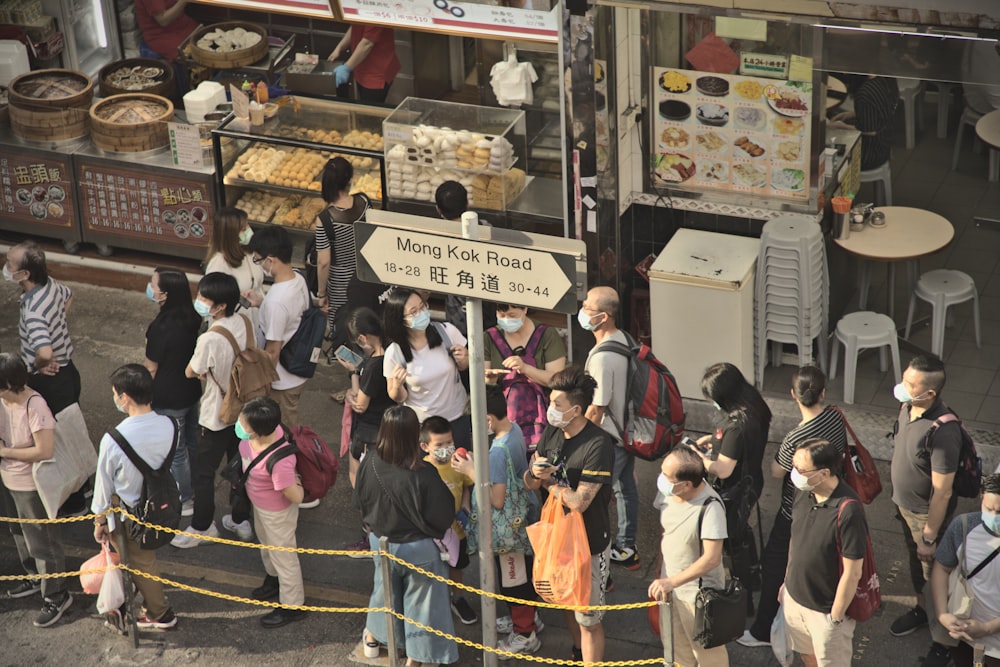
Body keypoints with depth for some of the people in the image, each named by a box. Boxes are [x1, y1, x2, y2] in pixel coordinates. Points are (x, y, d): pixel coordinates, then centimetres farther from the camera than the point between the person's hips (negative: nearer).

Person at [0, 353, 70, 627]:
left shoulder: (34, 407, -30)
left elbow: (45, 451, -31)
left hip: (32, 486, -8)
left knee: (43, 541, 7)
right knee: (24, 534, 27)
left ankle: (56, 596, 22)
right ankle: (35, 577, 49)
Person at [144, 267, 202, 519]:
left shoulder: (160, 328, -29)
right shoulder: (192, 319, -8)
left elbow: (151, 368, -17)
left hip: (169, 400, -8)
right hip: (192, 391, 8)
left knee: (175, 452, 11)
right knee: (193, 443, 23)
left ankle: (186, 500, 25)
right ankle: (199, 492, 40)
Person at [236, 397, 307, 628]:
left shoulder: (278, 462, -47)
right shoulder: (268, 428, -24)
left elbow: (296, 497, -35)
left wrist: (296, 483, -17)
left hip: (277, 512, -8)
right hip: (259, 505, 8)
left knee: (283, 555, 17)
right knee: (266, 544, 34)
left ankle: (292, 607, 41)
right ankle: (273, 579, 64)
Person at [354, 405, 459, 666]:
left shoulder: (370, 463, -21)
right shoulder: (423, 475, -34)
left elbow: (360, 501, -3)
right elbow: (443, 517, -22)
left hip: (381, 542, 4)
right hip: (419, 549, -4)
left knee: (385, 589, 31)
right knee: (419, 602, 18)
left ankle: (373, 637, 54)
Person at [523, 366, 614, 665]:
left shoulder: (598, 445, -26)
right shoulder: (552, 431, -3)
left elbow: (578, 502, -29)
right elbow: (530, 482, 1)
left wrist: (550, 480, -14)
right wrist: (534, 473, -22)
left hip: (589, 543, -8)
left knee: (588, 619, 4)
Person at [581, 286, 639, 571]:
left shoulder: (602, 357, -30)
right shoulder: (624, 339, -1)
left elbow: (596, 409, -26)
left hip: (609, 439, -10)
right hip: (628, 431, 10)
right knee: (625, 488, 22)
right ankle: (626, 549, 37)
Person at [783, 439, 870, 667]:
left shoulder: (848, 511, -32)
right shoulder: (805, 493, -9)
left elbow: (852, 573, -25)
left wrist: (835, 618, -17)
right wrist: (787, 581, 16)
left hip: (826, 611, -7)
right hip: (794, 598, 7)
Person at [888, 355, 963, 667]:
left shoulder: (943, 432, -38)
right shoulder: (908, 407, -13)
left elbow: (942, 492, -29)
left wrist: (929, 536, -20)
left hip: (927, 513, -8)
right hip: (905, 504, 8)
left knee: (933, 574, 11)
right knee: (915, 561, 30)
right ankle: (922, 609, 55)